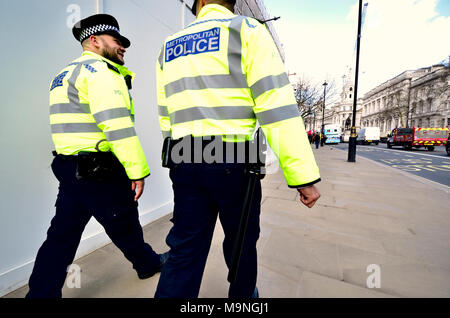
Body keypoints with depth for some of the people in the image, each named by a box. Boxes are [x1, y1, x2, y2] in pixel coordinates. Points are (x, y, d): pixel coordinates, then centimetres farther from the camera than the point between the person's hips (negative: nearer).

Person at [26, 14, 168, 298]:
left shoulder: (66, 73, 22)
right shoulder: (100, 69, -10)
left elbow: (81, 123, 21)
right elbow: (117, 124, -23)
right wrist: (138, 170, -23)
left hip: (68, 166, 9)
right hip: (101, 171, -9)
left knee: (62, 235, 14)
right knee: (125, 225, 11)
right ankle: (149, 264, 34)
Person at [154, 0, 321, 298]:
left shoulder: (169, 47, 18)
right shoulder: (246, 29, 2)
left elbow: (166, 117, 16)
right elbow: (277, 105, -12)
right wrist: (303, 174, -12)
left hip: (185, 162, 5)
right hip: (233, 160, -4)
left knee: (185, 249, 14)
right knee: (241, 241, 18)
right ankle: (243, 294, 43)